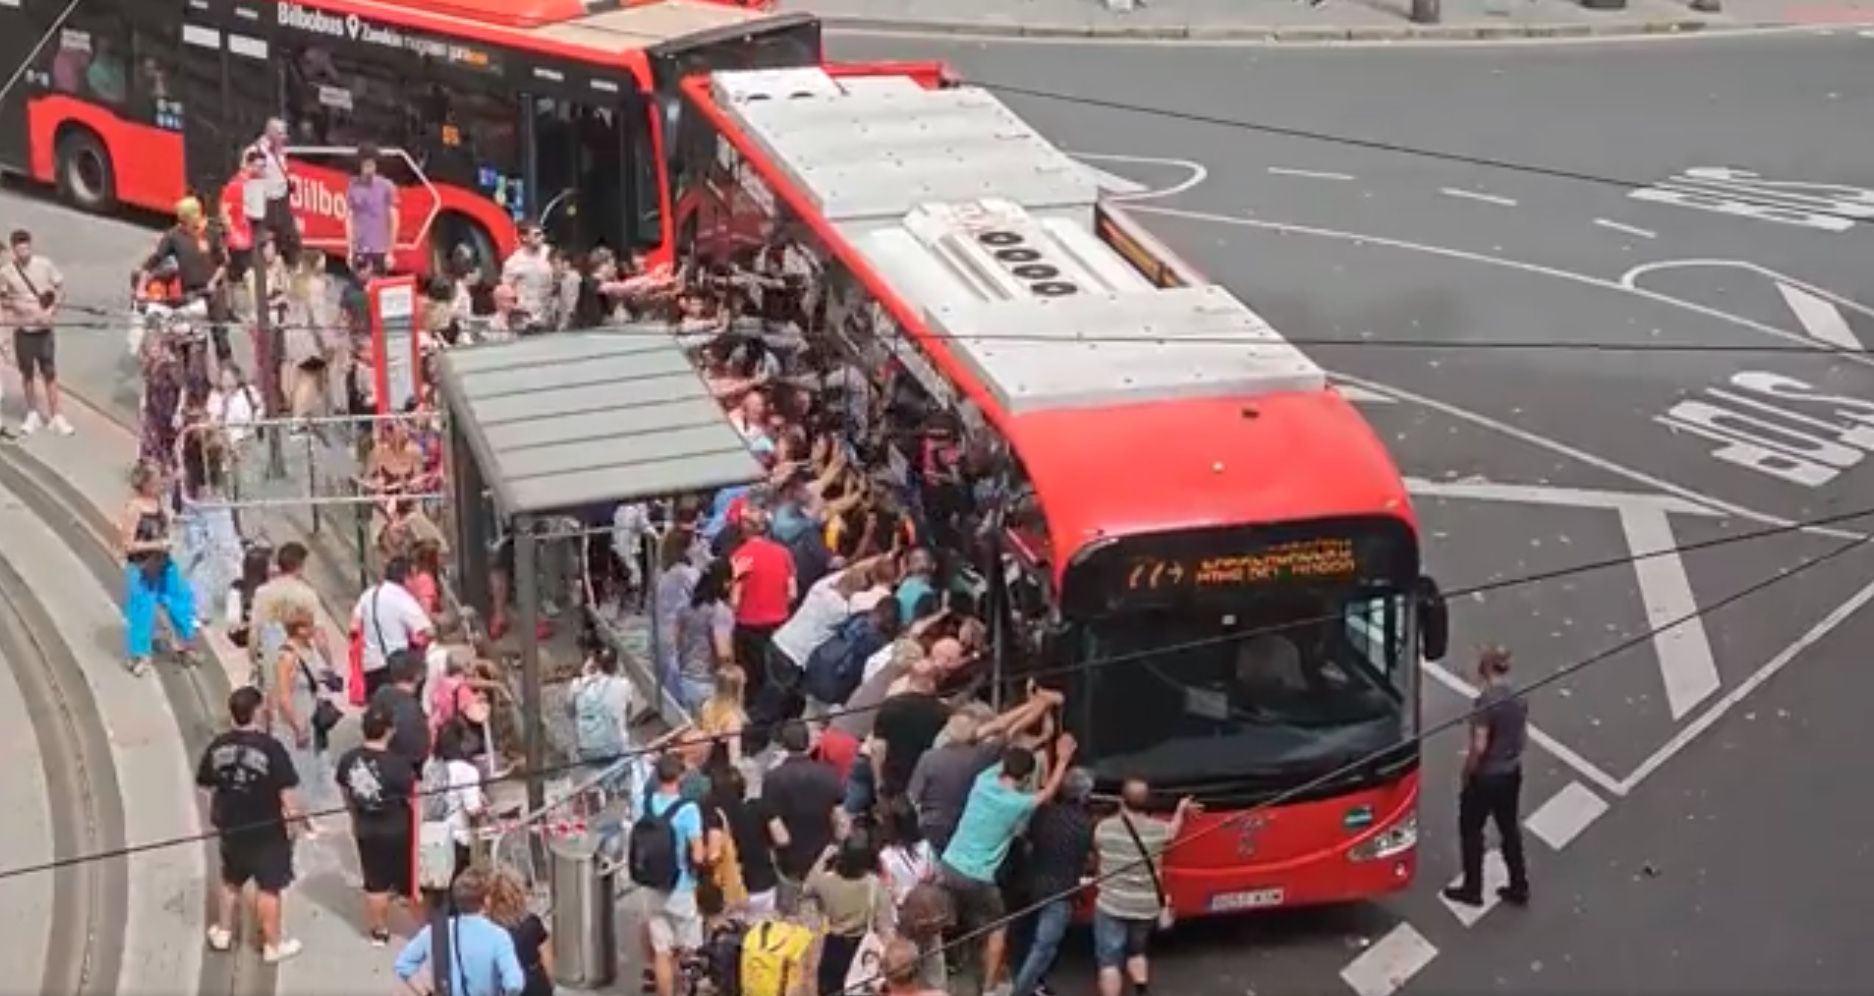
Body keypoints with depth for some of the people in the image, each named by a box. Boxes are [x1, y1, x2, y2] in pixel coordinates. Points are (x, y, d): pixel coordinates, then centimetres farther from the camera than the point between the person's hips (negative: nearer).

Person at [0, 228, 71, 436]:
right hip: (22, 329, 1)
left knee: (50, 374, 0)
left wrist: (51, 311, -11)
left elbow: (61, 289, 1)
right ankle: (33, 415, 27)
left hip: (44, 329, -1)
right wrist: (17, 305, -15)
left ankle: (55, 417, 6)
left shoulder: (44, 265, -6)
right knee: (27, 374, 12)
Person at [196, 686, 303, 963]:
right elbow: (286, 791, -19)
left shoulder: (218, 746, -6)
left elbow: (207, 787, 4)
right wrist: (294, 816, -3)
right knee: (269, 888, 7)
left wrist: (215, 816, 19)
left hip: (231, 828, 5)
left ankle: (223, 933, 39)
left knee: (231, 881, 26)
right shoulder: (270, 747, -21)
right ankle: (274, 945, 17)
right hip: (267, 831, -5)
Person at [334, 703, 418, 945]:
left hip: (366, 829, 4)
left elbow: (346, 793, 6)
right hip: (397, 831, -4)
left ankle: (379, 931, 32)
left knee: (375, 882, 18)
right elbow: (414, 798, -17)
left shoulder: (348, 760, -9)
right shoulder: (398, 764, -26)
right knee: (410, 880, 13)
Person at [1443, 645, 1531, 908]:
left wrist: (1468, 771, -10)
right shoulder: (1518, 699, 0)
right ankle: (1519, 888, 23)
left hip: (1486, 776, -7)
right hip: (1512, 773, 7)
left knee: (1470, 830, 9)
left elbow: (1479, 746, -24)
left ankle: (1472, 889, 16)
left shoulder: (1485, 702, -24)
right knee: (1510, 829, 17)